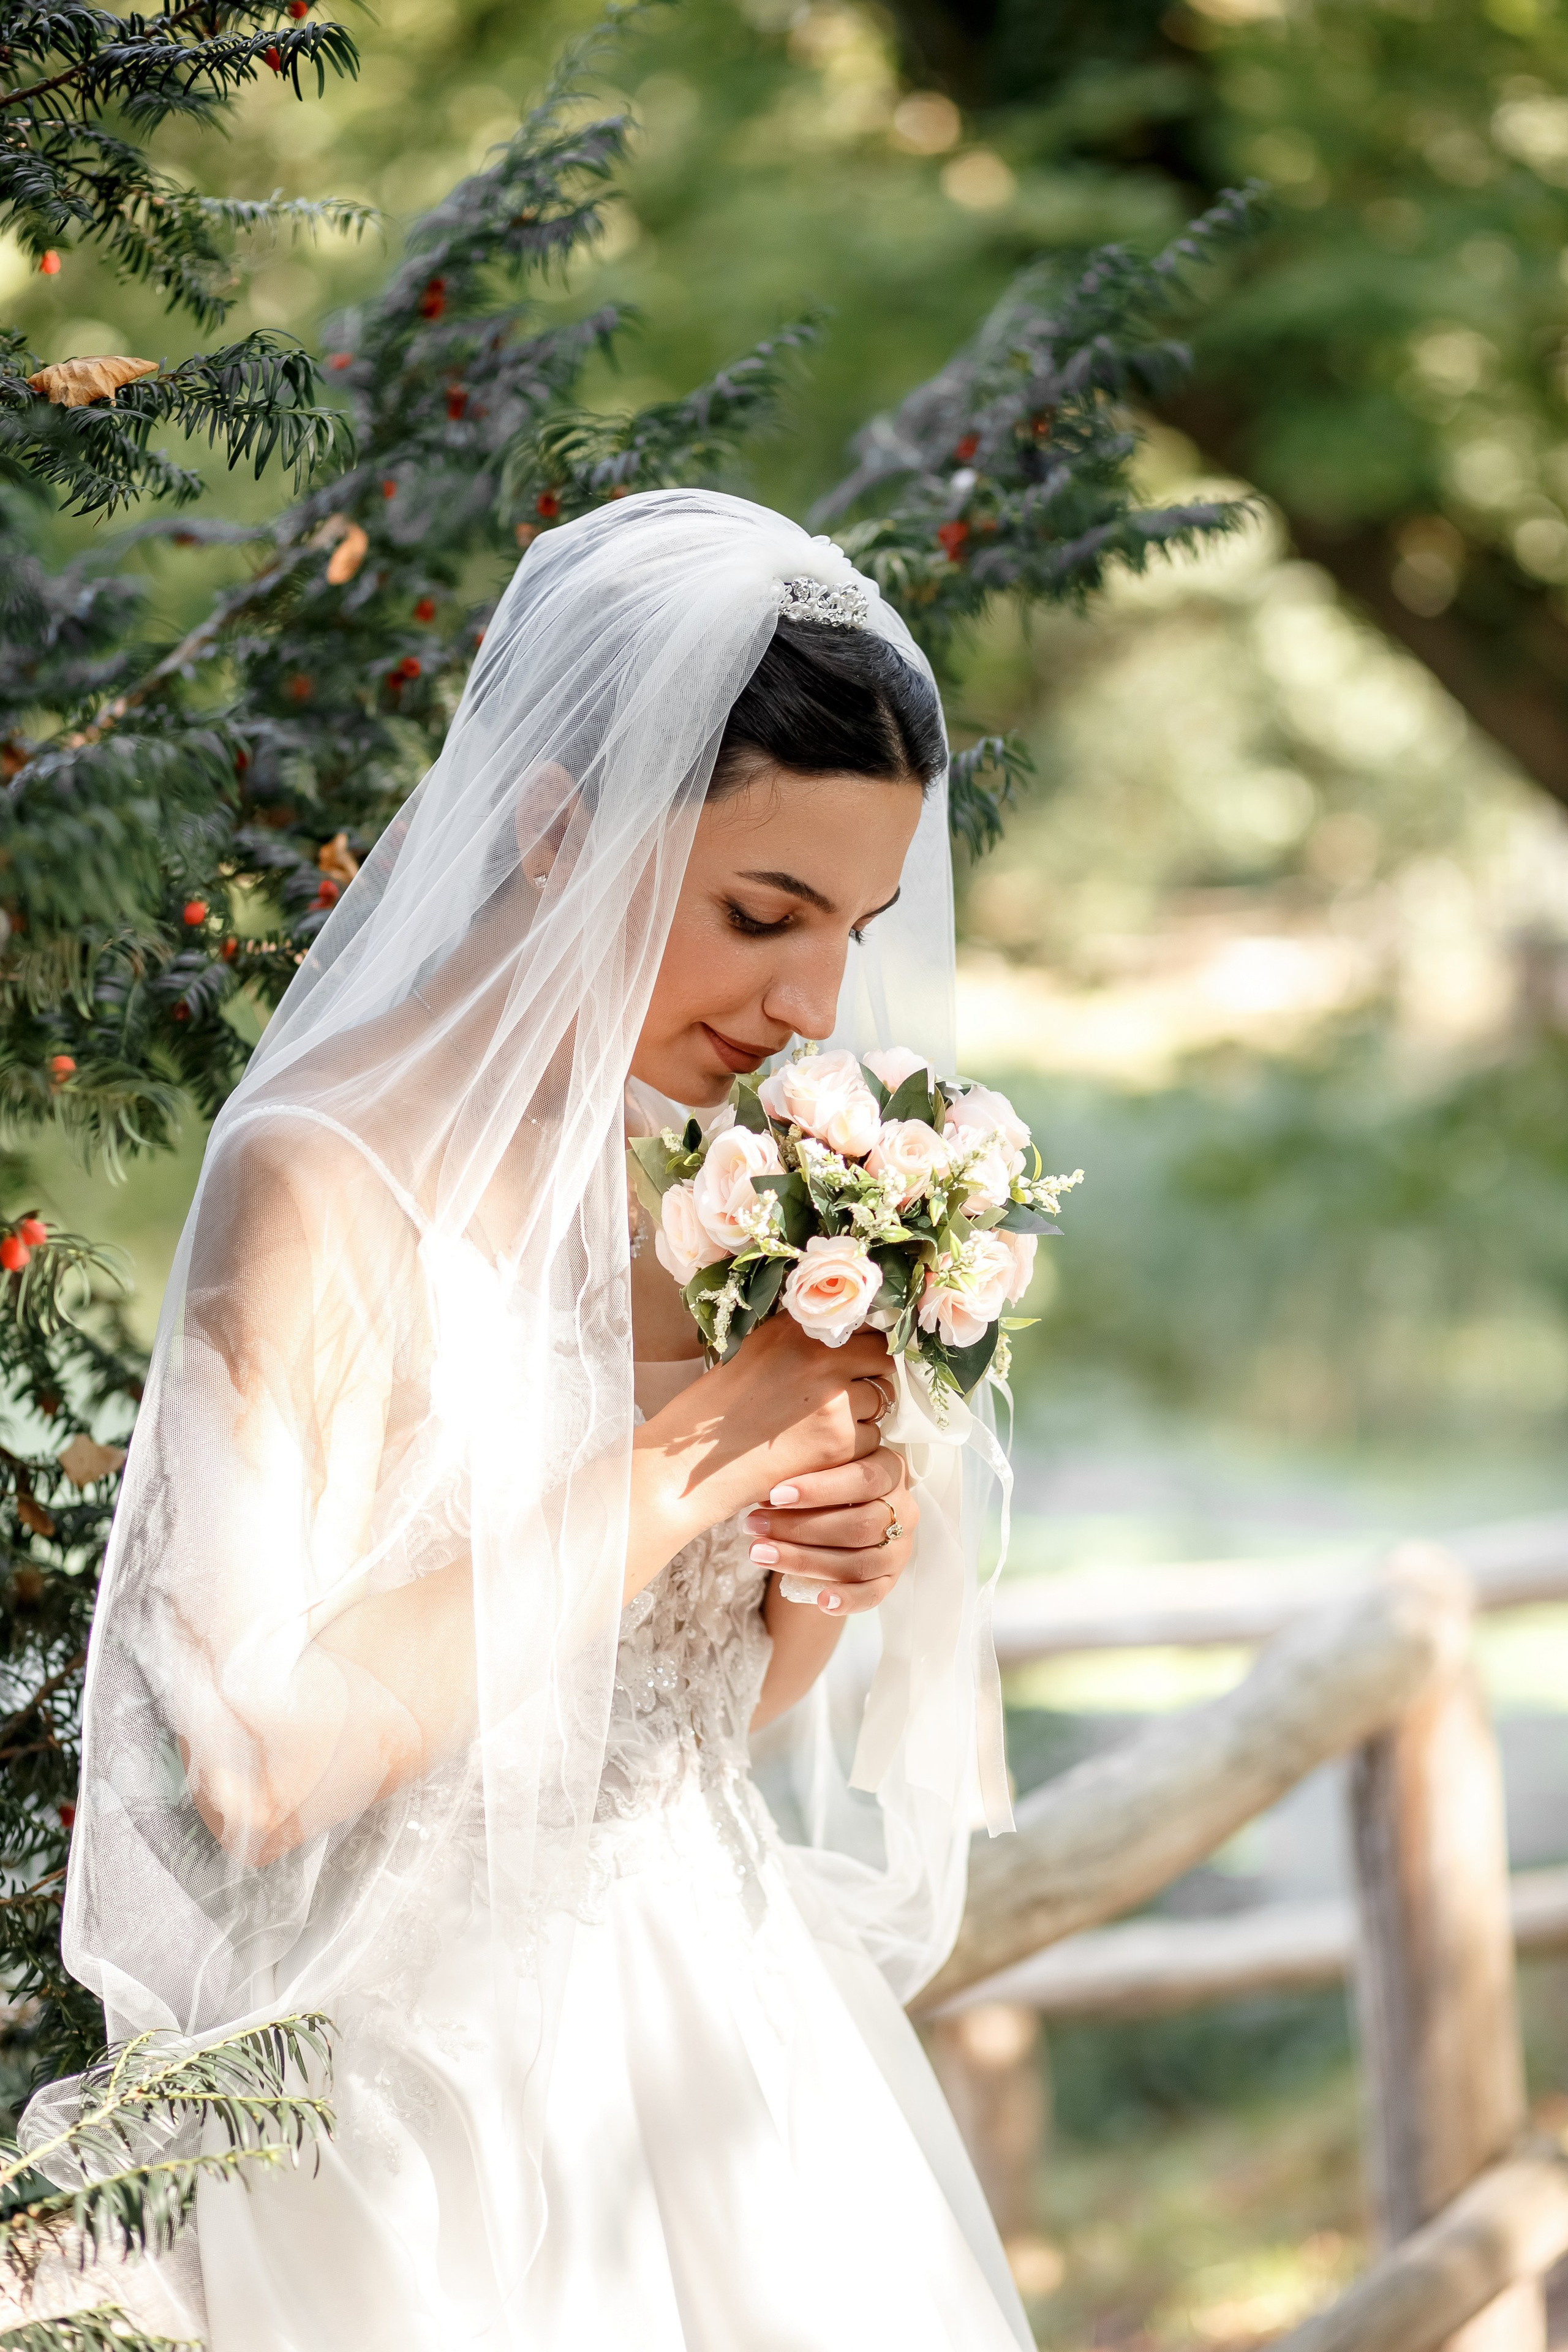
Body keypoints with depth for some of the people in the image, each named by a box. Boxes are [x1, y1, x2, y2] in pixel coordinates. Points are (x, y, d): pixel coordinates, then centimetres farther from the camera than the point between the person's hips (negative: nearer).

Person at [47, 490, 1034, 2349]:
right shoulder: (324, 1182, -17)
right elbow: (256, 1758, -26)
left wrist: (831, 1565, -7)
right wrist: (690, 1462, -21)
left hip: (729, 2055, 7)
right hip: (461, 2117, -7)